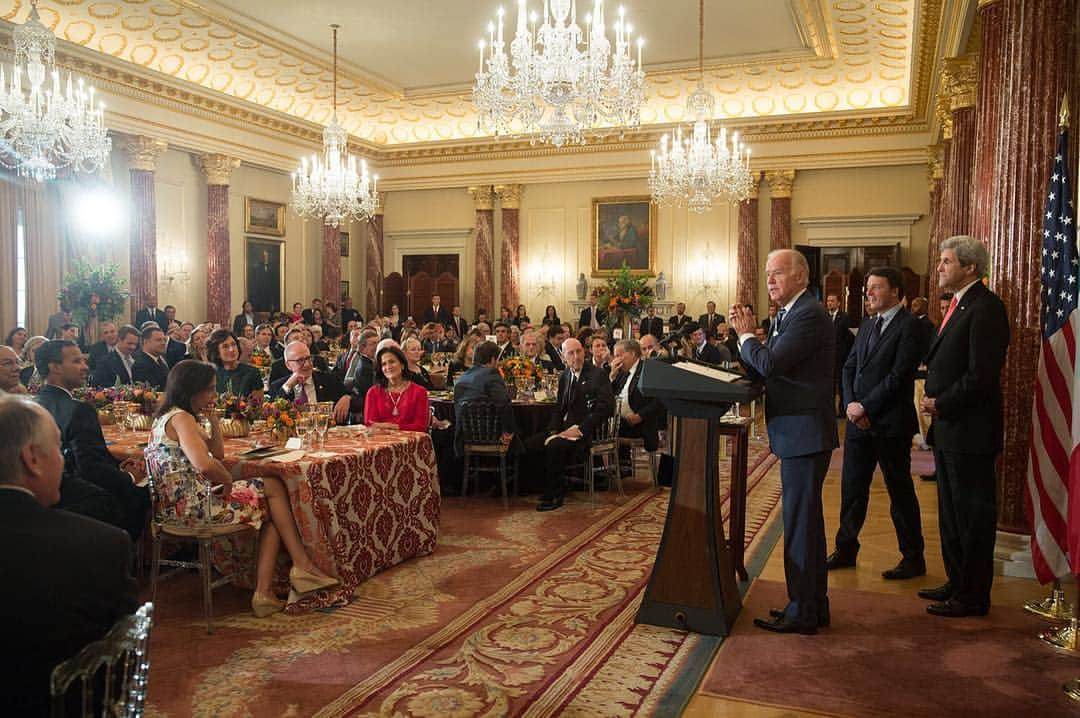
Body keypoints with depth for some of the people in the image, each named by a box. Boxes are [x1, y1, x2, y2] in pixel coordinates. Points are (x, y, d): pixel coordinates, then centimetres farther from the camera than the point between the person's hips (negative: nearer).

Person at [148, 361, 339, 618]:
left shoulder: (167, 417, 20)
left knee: (270, 515, 8)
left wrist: (214, 421, 10)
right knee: (273, 486, -2)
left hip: (181, 504, 10)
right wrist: (229, 481, -12)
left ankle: (264, 592, 0)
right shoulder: (181, 418, -14)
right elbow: (205, 465, -31)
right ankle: (302, 564, 4)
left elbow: (218, 454, 23)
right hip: (191, 505, -10)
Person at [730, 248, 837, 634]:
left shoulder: (809, 315, -16)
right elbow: (759, 370, 13)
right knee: (807, 520, 17)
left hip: (804, 433, -11)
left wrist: (746, 336, -8)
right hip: (799, 433, 11)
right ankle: (814, 604, 29)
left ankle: (802, 612, 8)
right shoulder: (789, 314, 16)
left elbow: (770, 364, -25)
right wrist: (748, 335, -1)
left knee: (800, 522, -2)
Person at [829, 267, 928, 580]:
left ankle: (913, 559, 17)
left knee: (900, 493, 4)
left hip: (890, 424, -7)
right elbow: (849, 367, 11)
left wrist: (865, 406, -15)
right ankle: (846, 550, 26)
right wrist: (850, 404, -4)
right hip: (859, 422, 7)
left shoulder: (909, 326, -10)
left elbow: (899, 376, -17)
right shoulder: (867, 325, 15)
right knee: (852, 490, 13)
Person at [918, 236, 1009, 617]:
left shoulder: (985, 308, -17)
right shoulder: (958, 305, 14)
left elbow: (981, 376, -23)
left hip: (969, 431, -10)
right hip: (948, 428, 10)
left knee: (972, 515, 2)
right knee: (951, 512, 18)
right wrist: (935, 400, 3)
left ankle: (973, 597, 13)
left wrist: (940, 404, -13)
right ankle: (957, 583, 31)